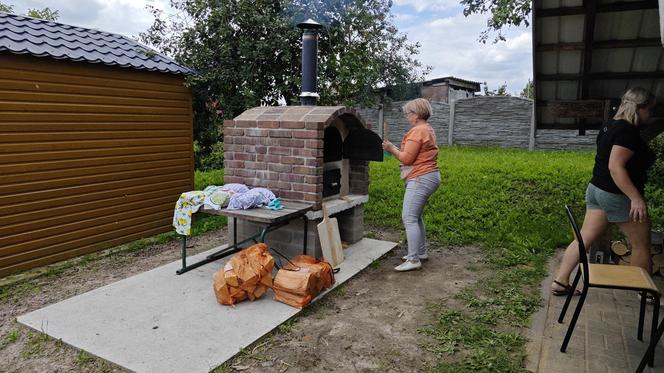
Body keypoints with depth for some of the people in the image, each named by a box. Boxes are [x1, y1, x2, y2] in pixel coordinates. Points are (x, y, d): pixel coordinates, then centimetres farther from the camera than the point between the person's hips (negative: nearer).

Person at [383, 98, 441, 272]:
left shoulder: (417, 131, -15)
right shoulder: (428, 129, 19)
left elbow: (407, 158, -17)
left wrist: (391, 148, -5)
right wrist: (395, 148, 14)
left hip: (420, 179, -11)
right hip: (429, 176, 11)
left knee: (409, 218, -10)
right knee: (416, 217, 18)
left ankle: (413, 259, -9)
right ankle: (421, 252, 26)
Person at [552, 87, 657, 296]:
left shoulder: (609, 126, 10)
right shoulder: (628, 131, -18)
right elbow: (615, 166, -27)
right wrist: (636, 198, -29)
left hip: (596, 190, 9)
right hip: (618, 196, -9)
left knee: (584, 238, 9)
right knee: (641, 244, 9)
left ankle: (560, 281, 8)